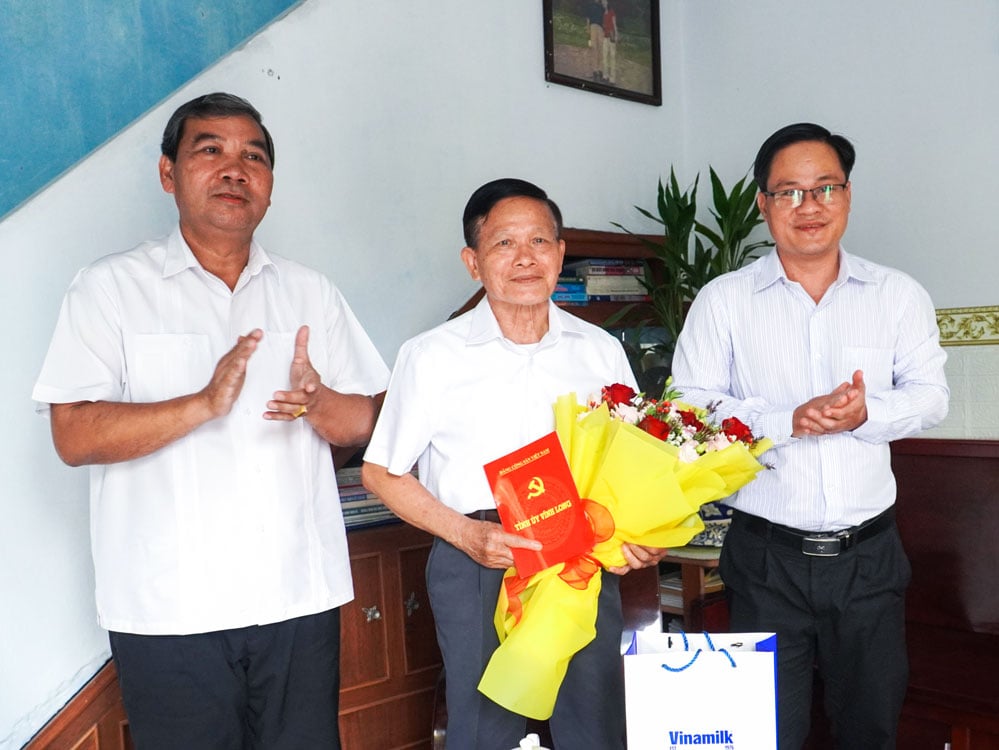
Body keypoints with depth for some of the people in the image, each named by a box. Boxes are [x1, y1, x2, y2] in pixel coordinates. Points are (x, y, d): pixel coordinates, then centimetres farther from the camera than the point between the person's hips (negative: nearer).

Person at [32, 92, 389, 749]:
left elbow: (369, 424, 7)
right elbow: (75, 438, -9)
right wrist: (203, 404, -22)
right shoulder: (111, 289, 0)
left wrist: (318, 404, -15)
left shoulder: (311, 293, 10)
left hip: (300, 597, 3)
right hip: (170, 609, -3)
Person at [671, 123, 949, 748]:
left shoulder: (898, 294, 5)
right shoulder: (723, 301, -1)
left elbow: (930, 394, 1)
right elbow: (690, 408, -8)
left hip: (870, 554, 2)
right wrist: (789, 421, -21)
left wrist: (868, 413, -19)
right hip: (767, 556, -2)